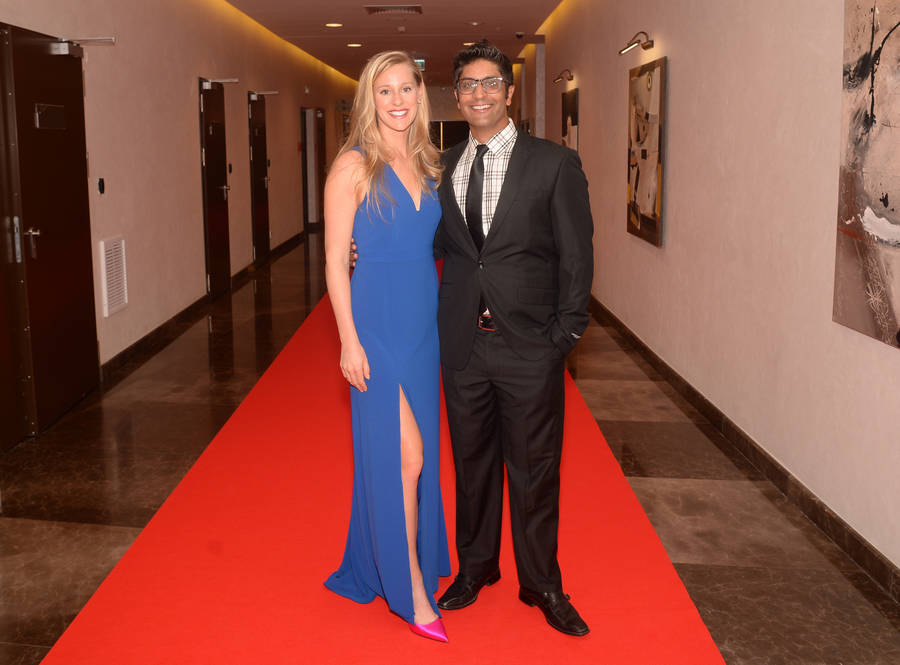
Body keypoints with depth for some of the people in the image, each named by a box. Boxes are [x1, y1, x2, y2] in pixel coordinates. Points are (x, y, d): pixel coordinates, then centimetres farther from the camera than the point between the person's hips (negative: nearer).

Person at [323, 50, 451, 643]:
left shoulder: (428, 165, 10)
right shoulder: (355, 166, -8)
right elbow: (335, 260, -9)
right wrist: (349, 340, -14)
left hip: (424, 323, 6)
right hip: (378, 322, -6)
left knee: (414, 450, 13)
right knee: (404, 451, -6)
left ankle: (387, 557, 32)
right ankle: (412, 588, 9)